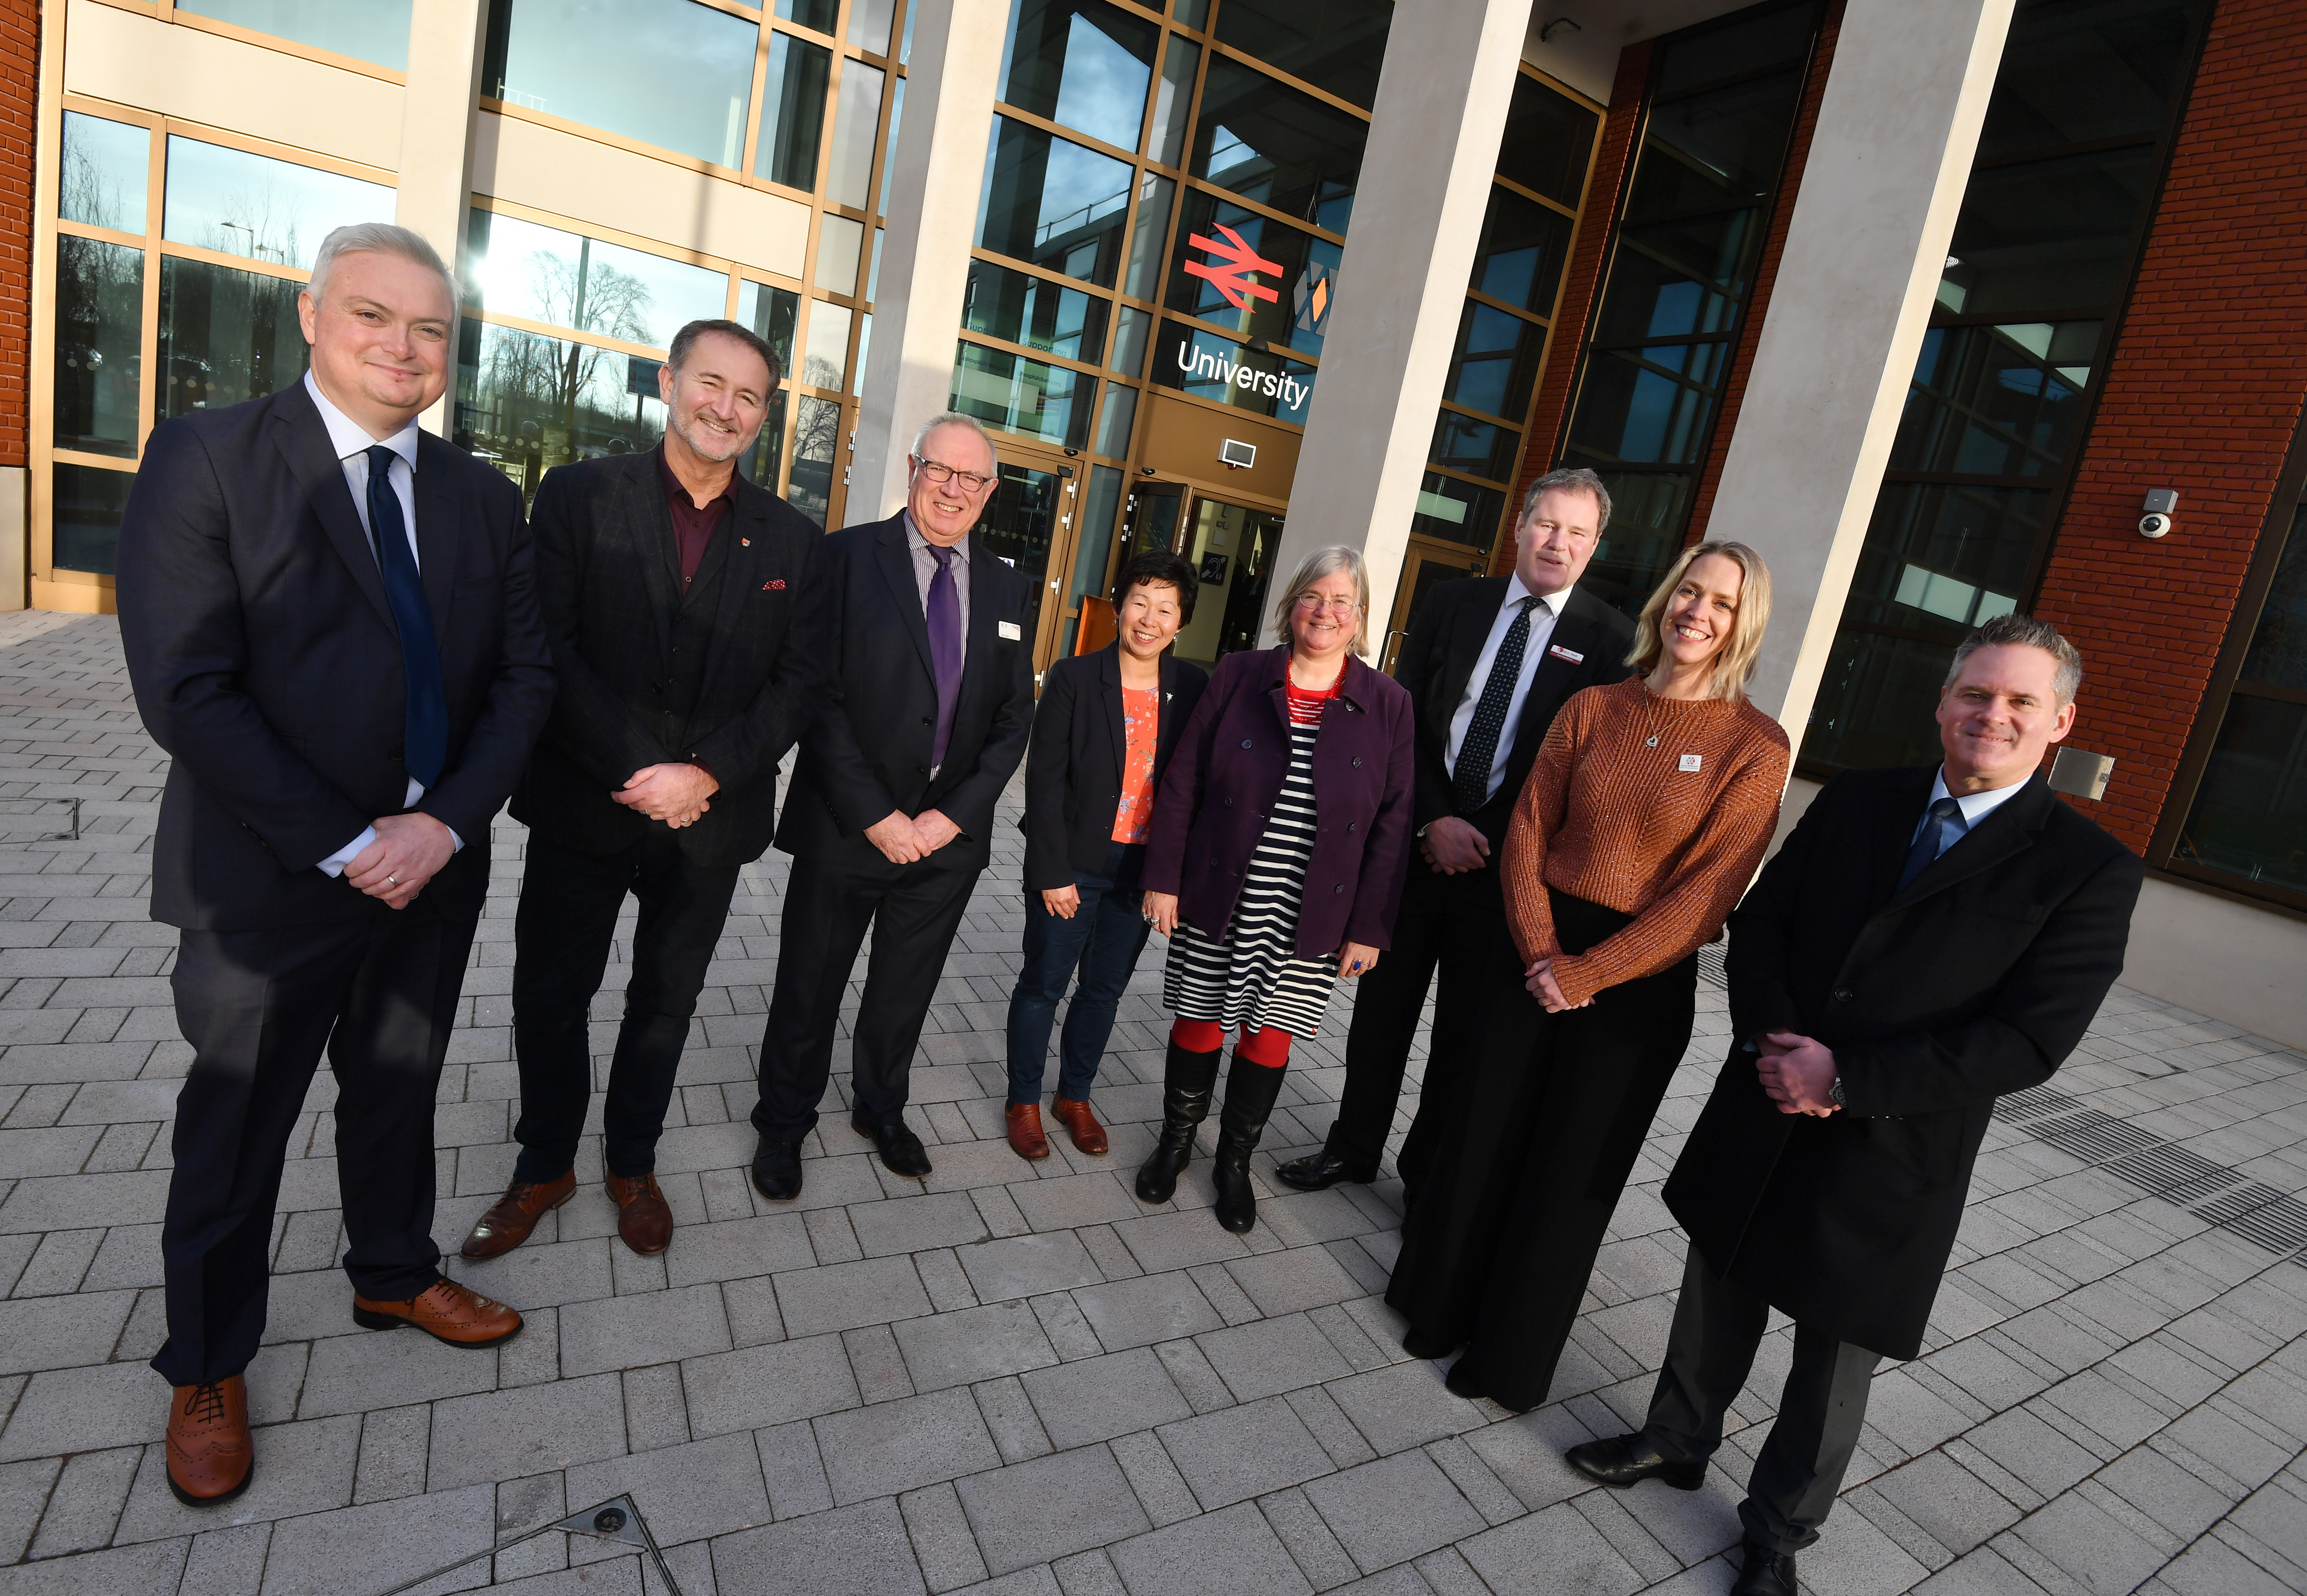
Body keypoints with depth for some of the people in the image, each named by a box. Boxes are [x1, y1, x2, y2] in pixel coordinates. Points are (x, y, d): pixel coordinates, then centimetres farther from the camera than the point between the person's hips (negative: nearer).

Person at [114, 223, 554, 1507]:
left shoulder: (485, 498, 4)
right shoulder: (206, 459, -9)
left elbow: (525, 675, 1)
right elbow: (187, 690, -16)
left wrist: (445, 824, -12)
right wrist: (342, 848, -18)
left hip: (435, 869, 4)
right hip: (271, 877, -3)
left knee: (399, 1089, 21)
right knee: (238, 1124, 14)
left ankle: (395, 1275, 45)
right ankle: (208, 1366, 37)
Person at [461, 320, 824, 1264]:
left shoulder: (791, 539, 1)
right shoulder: (577, 497, -5)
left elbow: (798, 682, -3)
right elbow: (550, 654, -12)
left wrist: (709, 773, -16)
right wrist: (638, 773, -19)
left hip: (712, 822, 1)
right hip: (583, 809, -1)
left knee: (666, 1002, 17)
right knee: (550, 997, 13)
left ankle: (633, 1163, 40)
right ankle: (545, 1166, 38)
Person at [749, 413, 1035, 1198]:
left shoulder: (1008, 589, 6)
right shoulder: (848, 557, -7)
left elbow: (1014, 719, 4)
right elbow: (820, 699, -11)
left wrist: (955, 815, -7)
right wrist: (875, 816, -15)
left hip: (949, 834, 4)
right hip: (847, 828, -3)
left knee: (905, 988, 19)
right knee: (809, 987, 13)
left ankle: (880, 1108, 43)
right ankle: (784, 1125, 36)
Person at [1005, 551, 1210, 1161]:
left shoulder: (1193, 688, -1)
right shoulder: (1074, 678, -10)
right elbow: (1045, 779, -11)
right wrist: (1053, 872, -14)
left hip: (1144, 869, 3)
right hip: (1072, 867, -3)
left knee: (1105, 989, 17)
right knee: (1043, 984, 9)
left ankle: (1075, 1097, 37)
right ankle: (1023, 1102, 29)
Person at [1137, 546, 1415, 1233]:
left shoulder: (1387, 705, -2)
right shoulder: (1238, 676, -2)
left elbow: (1392, 824, -1)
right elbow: (1182, 782, -1)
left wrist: (1369, 927, -3)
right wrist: (1164, 877, -4)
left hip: (1312, 918, 0)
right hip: (1218, 902, 0)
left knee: (1270, 1036, 11)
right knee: (1199, 1022, 12)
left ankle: (1235, 1161, 34)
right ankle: (1176, 1142, 37)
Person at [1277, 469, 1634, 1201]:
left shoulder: (1610, 638, -2)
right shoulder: (1454, 603, 4)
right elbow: (1405, 719, 1)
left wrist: (1482, 839, -10)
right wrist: (1436, 820, -9)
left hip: (1505, 861, -1)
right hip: (1417, 841, 2)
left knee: (1465, 1029, 11)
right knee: (1383, 1005, 13)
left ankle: (1428, 1171, 31)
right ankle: (1354, 1146, 32)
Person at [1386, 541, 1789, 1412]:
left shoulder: (1755, 745, -9)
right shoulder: (1592, 710, 1)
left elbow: (1708, 891, -13)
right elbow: (1528, 833, 1)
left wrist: (1588, 972, -14)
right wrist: (1539, 949, -10)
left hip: (1640, 978, -3)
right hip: (1542, 953, 3)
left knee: (1570, 1168, 11)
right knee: (1485, 1133, 13)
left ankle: (1510, 1357, 33)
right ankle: (1441, 1303, 38)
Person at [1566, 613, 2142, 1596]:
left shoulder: (2090, 871, -11)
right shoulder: (1854, 801, 1)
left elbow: (2028, 1045, -17)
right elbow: (1760, 919, 3)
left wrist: (1845, 1080, -21)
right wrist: (1772, 1037, -14)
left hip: (1893, 1158, -3)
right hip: (1764, 1116, 4)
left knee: (1835, 1362, 16)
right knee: (1719, 1293, 22)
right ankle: (1678, 1441, 48)